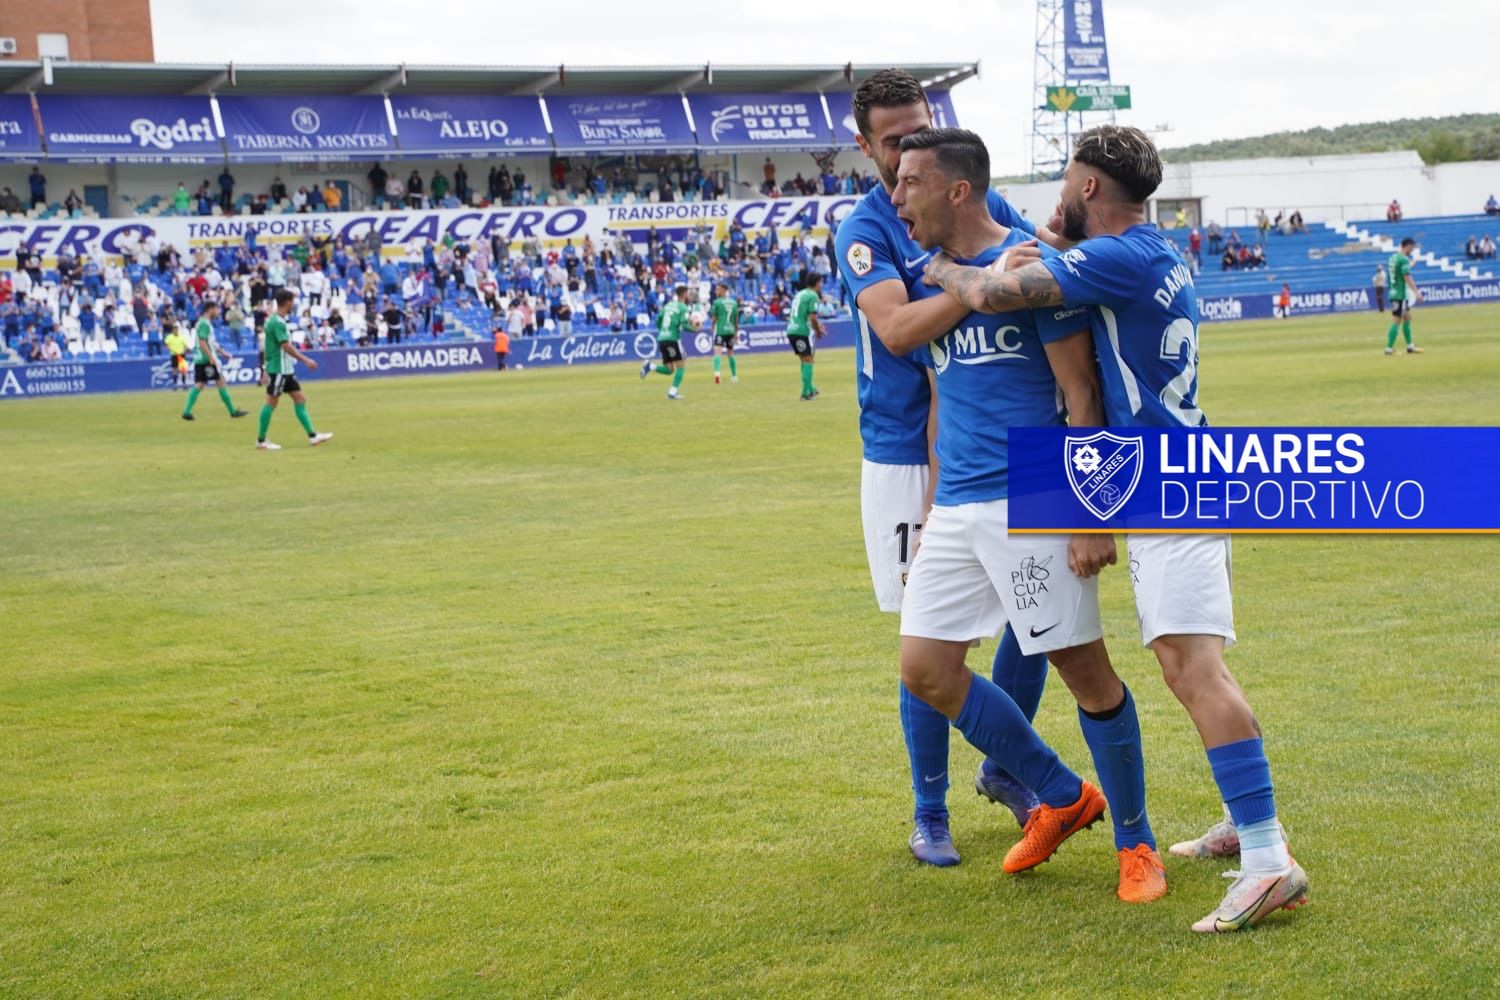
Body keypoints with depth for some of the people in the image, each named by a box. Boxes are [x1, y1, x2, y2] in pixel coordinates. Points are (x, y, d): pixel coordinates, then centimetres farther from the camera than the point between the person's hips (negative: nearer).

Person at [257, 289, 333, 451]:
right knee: (272, 402, -4)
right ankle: (261, 440, 2)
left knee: (300, 399, 8)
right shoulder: (277, 322, -17)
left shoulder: (275, 320, 13)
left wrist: (265, 369, 22)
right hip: (278, 369, -10)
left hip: (286, 369, 10)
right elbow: (286, 346, -23)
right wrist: (306, 360, -21)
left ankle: (312, 436, 9)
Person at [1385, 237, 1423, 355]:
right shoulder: (1404, 259, -16)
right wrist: (1416, 292, -23)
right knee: (1396, 321, -6)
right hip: (1400, 294, -9)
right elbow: (1407, 277, -22)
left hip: (1395, 292, 9)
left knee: (1407, 317, 17)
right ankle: (1389, 348, -5)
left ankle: (1410, 346, 21)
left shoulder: (1394, 257, 11)